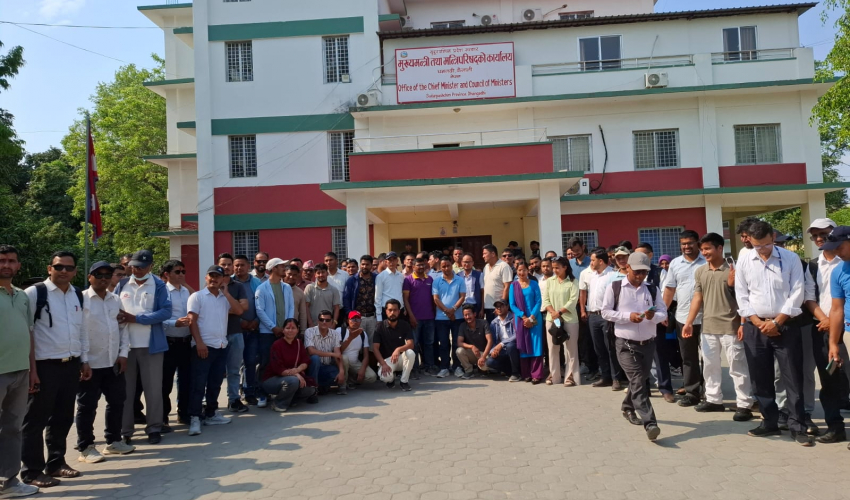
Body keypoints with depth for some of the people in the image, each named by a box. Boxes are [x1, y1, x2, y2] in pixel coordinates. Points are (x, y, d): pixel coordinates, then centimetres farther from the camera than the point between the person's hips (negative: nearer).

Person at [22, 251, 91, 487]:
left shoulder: (78, 295, 10)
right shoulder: (34, 293, -10)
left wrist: (84, 360, 15)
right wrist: (29, 369, -14)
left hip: (71, 365, 6)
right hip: (44, 366, -6)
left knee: (63, 418, 16)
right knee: (36, 419, 5)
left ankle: (56, 462, 31)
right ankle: (32, 471, 19)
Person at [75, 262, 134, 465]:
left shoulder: (116, 300, 10)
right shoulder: (81, 299, -7)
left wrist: (123, 353, 3)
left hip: (113, 362, 5)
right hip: (90, 363, -5)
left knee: (117, 402, 12)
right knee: (87, 406, 5)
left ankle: (113, 441, 26)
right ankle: (86, 447, 17)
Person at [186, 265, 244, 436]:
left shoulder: (225, 298, 14)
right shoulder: (197, 296, -1)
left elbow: (239, 310, -2)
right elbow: (192, 321, -8)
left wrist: (226, 292, -1)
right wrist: (199, 342, -16)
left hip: (221, 346, 5)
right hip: (203, 346, -5)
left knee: (215, 383, 11)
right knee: (199, 384, -5)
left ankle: (211, 414, 21)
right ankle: (194, 418, 0)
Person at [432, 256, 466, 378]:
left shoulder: (460, 280, 3)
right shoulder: (437, 281, 3)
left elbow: (462, 297, -2)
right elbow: (436, 299, -2)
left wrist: (453, 309, -15)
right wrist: (447, 311, -13)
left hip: (457, 316, 0)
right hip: (441, 317, 0)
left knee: (457, 342, 4)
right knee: (443, 343, 3)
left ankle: (457, 366, 14)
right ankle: (444, 368, 9)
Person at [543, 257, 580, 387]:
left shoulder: (573, 281, -2)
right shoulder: (549, 281, 8)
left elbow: (573, 300, -10)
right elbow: (545, 299, 3)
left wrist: (560, 312, -17)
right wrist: (553, 312, -13)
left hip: (569, 319, -3)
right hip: (551, 318, 4)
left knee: (571, 348, 1)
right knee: (553, 348, 9)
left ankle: (570, 376, 7)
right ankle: (553, 375, 19)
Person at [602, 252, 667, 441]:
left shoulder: (652, 289, 7)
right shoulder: (614, 287, -4)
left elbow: (663, 312, 4)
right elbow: (606, 312, -4)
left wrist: (654, 316, -19)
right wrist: (628, 316, -17)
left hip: (648, 344, 4)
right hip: (626, 344, -4)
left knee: (640, 381, 16)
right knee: (638, 382, -12)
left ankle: (628, 408, 41)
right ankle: (650, 423, -16)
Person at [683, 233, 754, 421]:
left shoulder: (732, 270, -8)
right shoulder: (699, 272, 7)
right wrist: (689, 322, 8)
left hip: (730, 327, -6)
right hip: (708, 327, 6)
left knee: (737, 367, 0)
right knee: (709, 366, 14)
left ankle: (744, 405, 7)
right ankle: (713, 400, 26)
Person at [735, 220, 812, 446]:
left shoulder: (791, 258, -2)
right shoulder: (744, 261, 3)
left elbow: (797, 293, -6)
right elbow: (741, 295, 3)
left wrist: (777, 321, -10)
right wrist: (758, 323, -6)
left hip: (786, 326, -2)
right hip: (754, 327, 2)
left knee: (793, 378, 0)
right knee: (760, 379, 8)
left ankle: (797, 426, 10)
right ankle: (770, 422, 21)